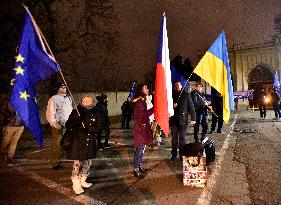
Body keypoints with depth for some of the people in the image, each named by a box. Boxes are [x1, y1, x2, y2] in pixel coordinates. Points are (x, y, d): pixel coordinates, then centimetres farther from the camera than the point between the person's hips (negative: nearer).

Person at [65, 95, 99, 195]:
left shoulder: (95, 114, 0)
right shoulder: (76, 112, -8)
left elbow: (97, 127, 0)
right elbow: (68, 126, -6)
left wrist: (89, 129, -19)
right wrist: (76, 121, -25)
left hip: (90, 142, 4)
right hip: (78, 142, -4)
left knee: (87, 162, 14)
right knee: (77, 163, -2)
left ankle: (82, 181, 34)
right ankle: (76, 184, 16)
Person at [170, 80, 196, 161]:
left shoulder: (186, 95, 2)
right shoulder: (172, 95, 7)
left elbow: (191, 107, 0)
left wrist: (193, 118, -4)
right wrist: (172, 106, -10)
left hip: (183, 119, -2)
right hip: (174, 119, 2)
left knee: (182, 137, 5)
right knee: (174, 138, 8)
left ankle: (182, 155, 15)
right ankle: (174, 155, 17)